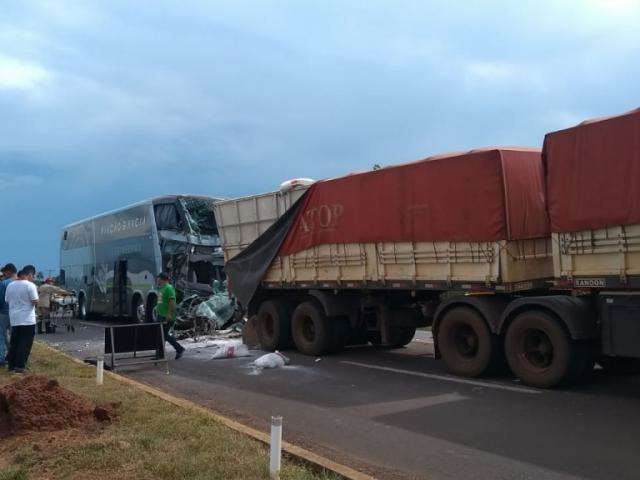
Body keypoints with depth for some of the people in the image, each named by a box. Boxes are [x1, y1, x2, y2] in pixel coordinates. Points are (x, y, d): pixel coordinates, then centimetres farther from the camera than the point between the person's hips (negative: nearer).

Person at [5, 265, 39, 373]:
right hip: (27, 320, -6)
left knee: (14, 343, 14)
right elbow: (35, 302, -14)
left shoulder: (10, 285, 8)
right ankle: (20, 366, 0)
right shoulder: (30, 285, -12)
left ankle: (11, 365, 18)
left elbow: (7, 300, 14)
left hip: (14, 319, 6)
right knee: (25, 344, 1)